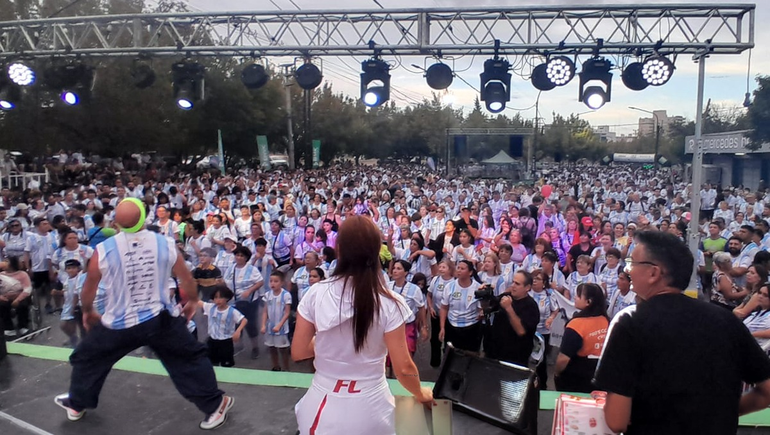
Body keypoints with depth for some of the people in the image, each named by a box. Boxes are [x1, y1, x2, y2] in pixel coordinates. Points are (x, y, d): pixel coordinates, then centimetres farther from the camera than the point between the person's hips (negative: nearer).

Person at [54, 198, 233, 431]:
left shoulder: (103, 250, -12)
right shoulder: (166, 244, -11)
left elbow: (88, 289, 3)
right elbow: (187, 279, 2)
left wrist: (87, 312, 24)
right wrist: (193, 301, 22)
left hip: (118, 325, 1)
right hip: (161, 320, 0)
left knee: (86, 358, 28)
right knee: (190, 359, 13)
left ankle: (76, 404, 47)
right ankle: (215, 406, 16)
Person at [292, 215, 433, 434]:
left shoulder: (316, 294, -12)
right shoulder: (389, 303, -17)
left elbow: (298, 352, -4)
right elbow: (403, 367, -12)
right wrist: (421, 394, 7)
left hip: (323, 406, 1)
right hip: (369, 408, -1)